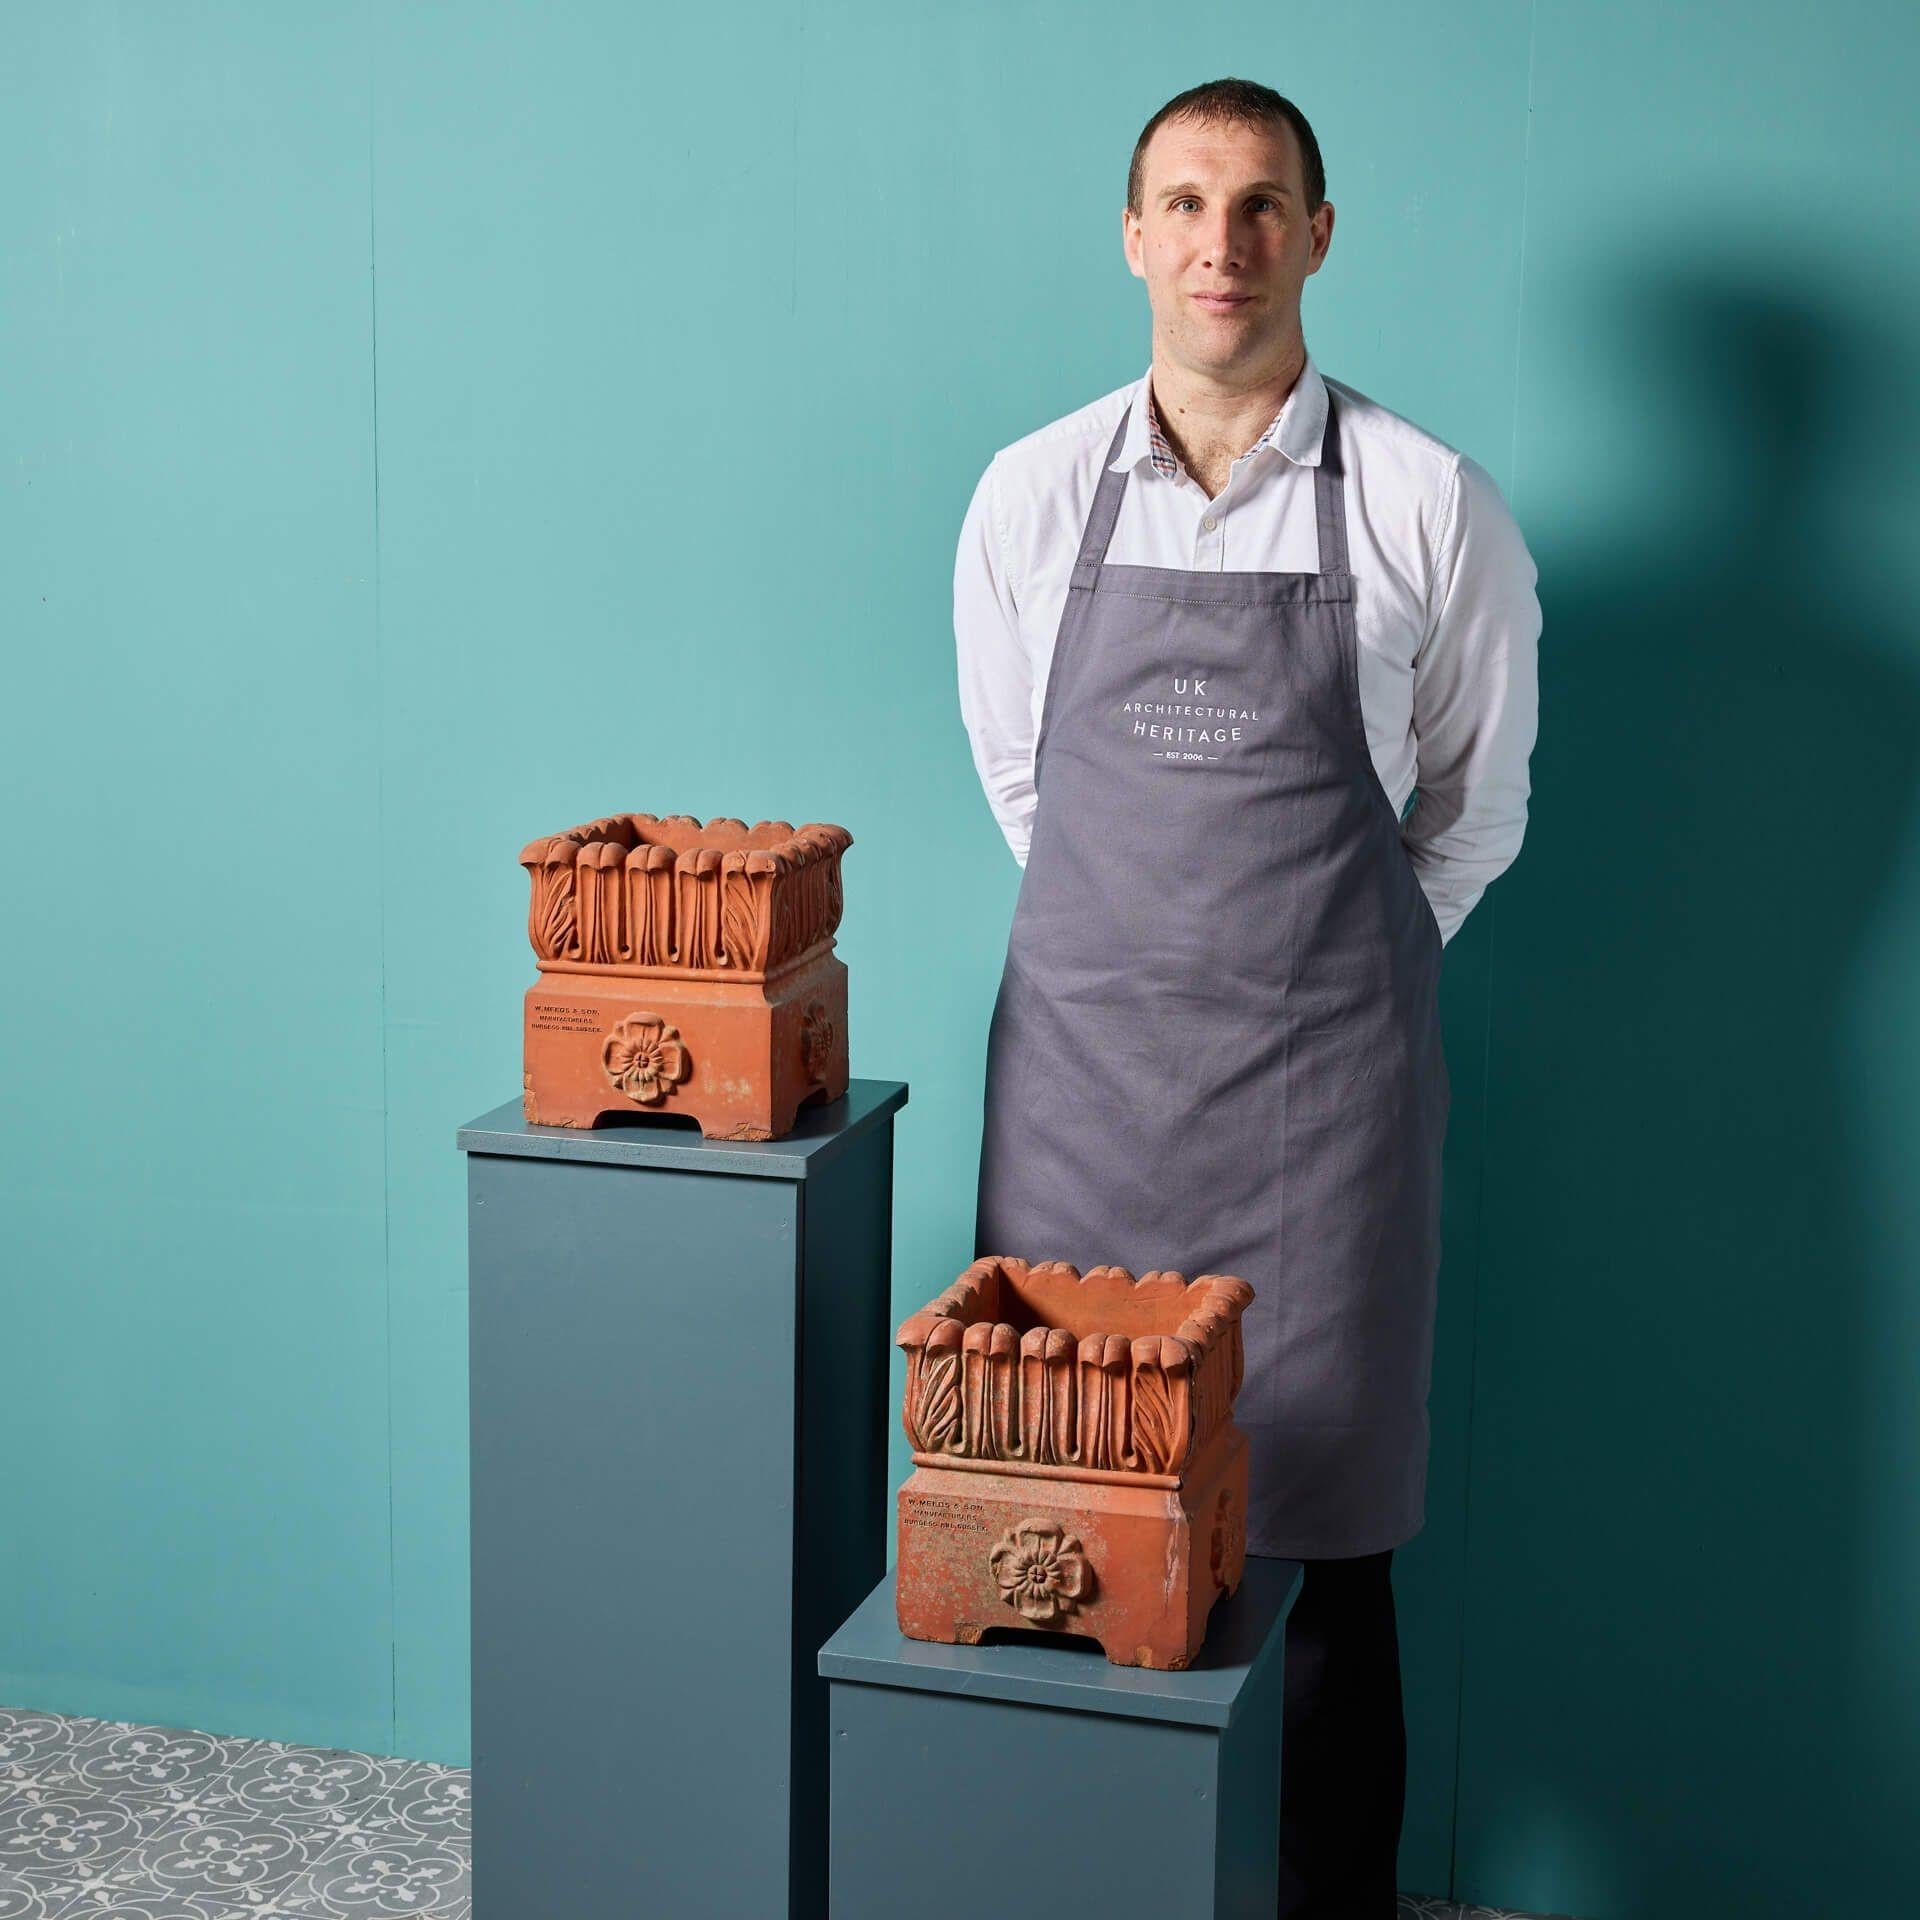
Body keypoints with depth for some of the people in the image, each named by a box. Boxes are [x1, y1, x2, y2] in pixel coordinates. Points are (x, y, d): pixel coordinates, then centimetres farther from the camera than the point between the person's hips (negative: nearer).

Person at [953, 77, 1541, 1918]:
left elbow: (1474, 805, 9)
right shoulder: (1031, 495, 2)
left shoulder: (1428, 507, -4)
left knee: (1324, 1530, 4)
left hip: (1323, 1078, -2)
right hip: (1079, 1062, 2)